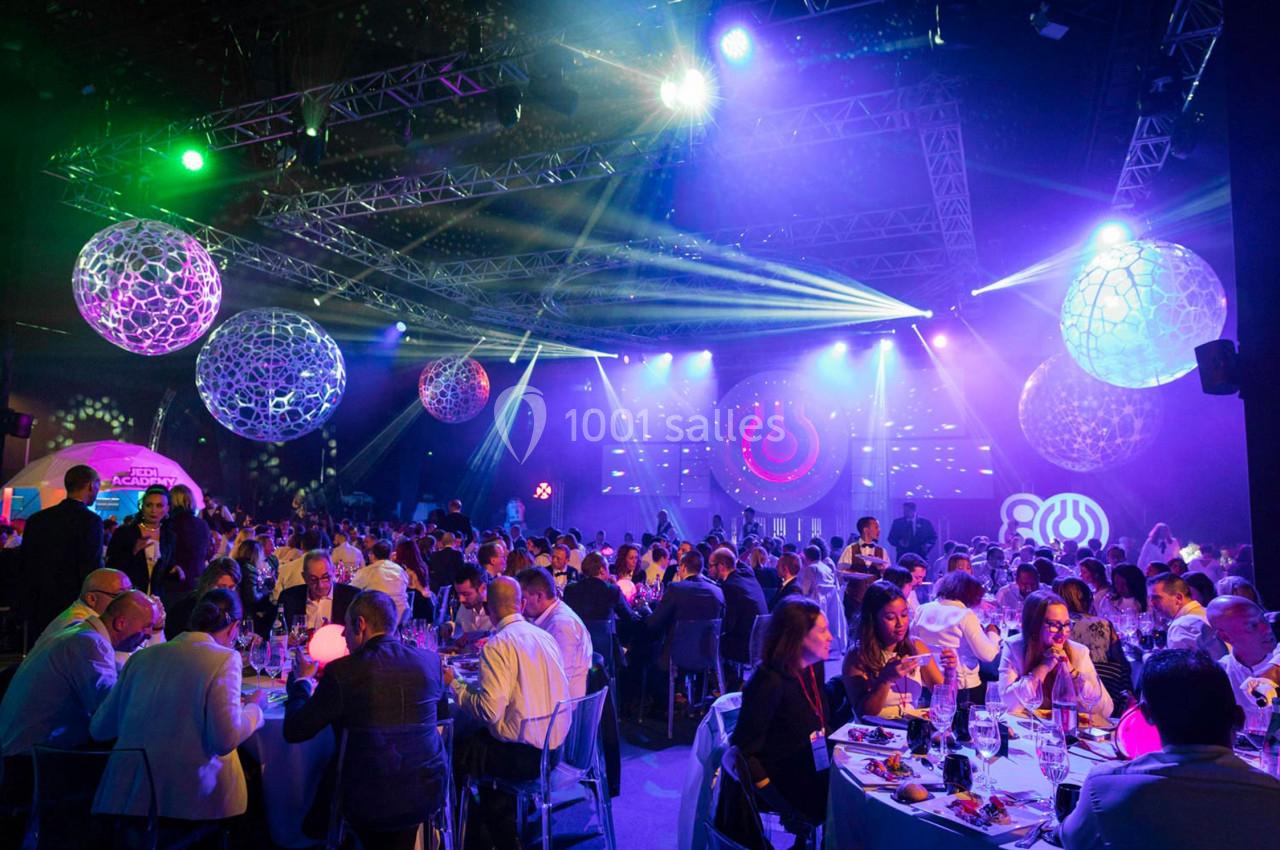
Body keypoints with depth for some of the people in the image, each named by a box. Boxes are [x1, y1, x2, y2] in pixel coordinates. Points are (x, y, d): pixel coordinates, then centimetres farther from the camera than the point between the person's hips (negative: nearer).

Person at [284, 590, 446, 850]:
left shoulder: (342, 671, -16)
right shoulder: (430, 660, -6)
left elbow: (294, 731, -6)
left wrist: (301, 680, 12)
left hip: (371, 803, -3)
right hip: (428, 793, 3)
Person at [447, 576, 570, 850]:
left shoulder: (498, 644, -17)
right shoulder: (545, 636, 6)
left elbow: (489, 711, -22)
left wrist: (454, 684, -8)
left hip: (523, 755, -8)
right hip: (553, 746, 8)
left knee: (453, 752, 9)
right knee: (476, 738, 24)